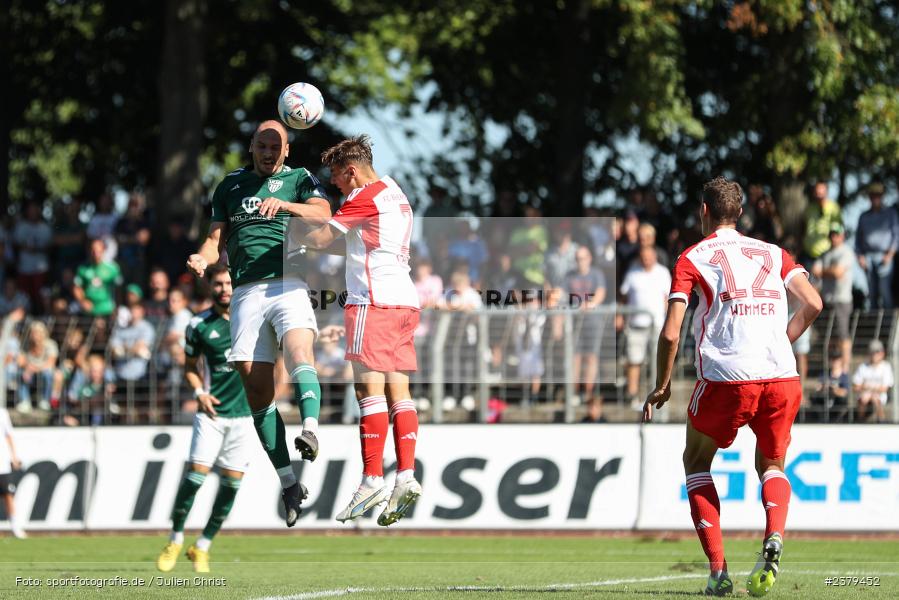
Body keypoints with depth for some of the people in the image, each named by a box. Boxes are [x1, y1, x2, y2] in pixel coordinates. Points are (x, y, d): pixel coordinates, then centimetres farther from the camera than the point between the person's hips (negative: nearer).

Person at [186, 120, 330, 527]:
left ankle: (310, 429, -53)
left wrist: (284, 204, -24)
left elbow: (323, 214, -7)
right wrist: (202, 258, -2)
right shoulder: (230, 186, 22)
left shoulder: (300, 180, 12)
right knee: (256, 387, -4)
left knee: (299, 349, -33)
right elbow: (216, 238, 21)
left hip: (289, 285, -3)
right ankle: (288, 484, 0)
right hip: (246, 292, 3)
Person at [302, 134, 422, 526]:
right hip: (404, 301, 9)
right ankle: (406, 476, -6)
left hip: (374, 300, -9)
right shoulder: (394, 192, 21)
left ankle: (372, 479, -15)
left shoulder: (365, 196, -6)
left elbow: (321, 239, -6)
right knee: (397, 391, 3)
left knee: (370, 388, -10)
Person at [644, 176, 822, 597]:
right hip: (781, 376, 3)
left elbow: (671, 333, -1)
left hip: (726, 378, -3)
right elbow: (812, 304, 6)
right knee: (772, 467, 24)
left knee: (696, 463, 20)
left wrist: (661, 387, 11)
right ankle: (774, 536, -9)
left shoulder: (693, 259, 7)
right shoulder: (774, 254, 17)